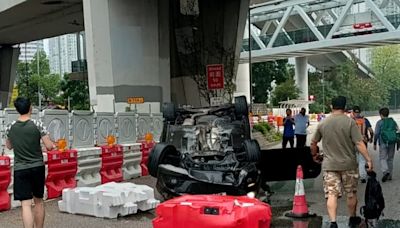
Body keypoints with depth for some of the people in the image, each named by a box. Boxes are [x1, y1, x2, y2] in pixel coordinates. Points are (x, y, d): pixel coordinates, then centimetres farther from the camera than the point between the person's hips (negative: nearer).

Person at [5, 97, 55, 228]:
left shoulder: (10, 127, -1)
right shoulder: (37, 125, -9)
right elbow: (49, 146, -9)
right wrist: (53, 145, 11)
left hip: (20, 169, 0)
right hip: (37, 167, 0)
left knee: (26, 204, -5)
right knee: (39, 201, 16)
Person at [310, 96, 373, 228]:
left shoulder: (322, 124, 1)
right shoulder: (350, 122, -10)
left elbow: (313, 143, 10)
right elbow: (359, 143, -15)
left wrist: (314, 155, 26)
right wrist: (368, 159, -10)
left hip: (329, 165, 1)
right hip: (349, 164, -1)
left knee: (331, 194, 0)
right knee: (351, 193, 15)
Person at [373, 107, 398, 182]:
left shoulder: (379, 122, -3)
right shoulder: (393, 122, 10)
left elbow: (376, 134, -6)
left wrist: (375, 143, 1)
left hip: (383, 143, -4)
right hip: (392, 143, 4)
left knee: (382, 158, 0)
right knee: (390, 159, 12)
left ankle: (385, 172, -23)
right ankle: (389, 176, 16)